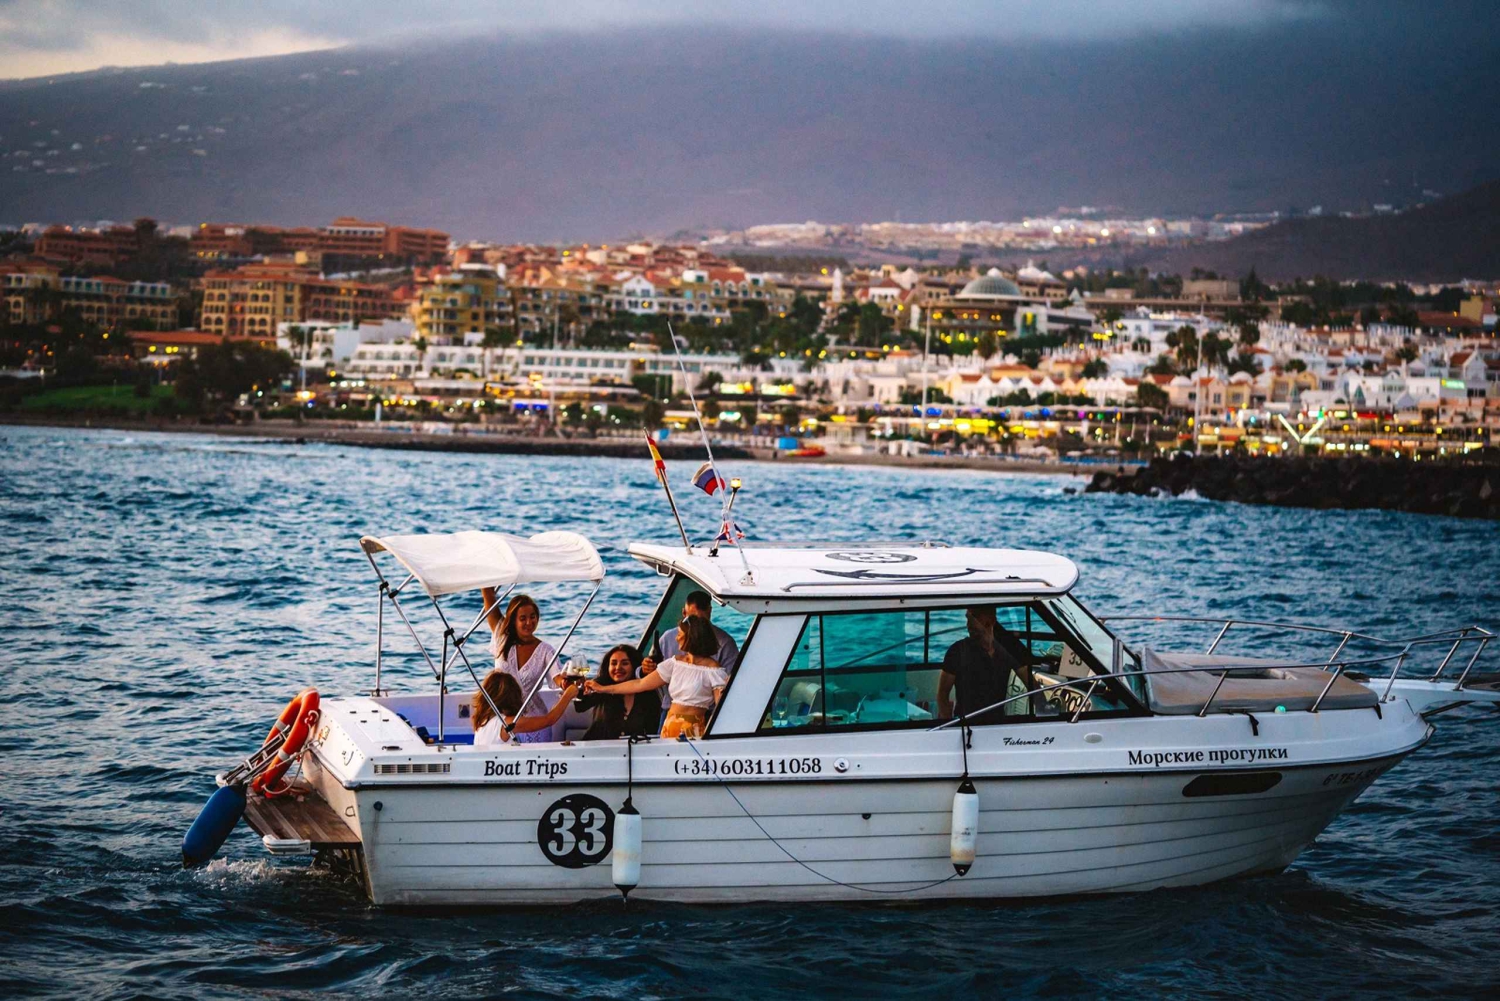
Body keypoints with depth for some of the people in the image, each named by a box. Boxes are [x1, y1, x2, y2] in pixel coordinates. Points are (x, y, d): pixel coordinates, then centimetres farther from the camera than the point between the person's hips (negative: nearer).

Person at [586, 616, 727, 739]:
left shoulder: (712, 669, -6)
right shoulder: (675, 662, 12)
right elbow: (640, 684, 15)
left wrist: (726, 693, -33)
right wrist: (601, 688, 16)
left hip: (693, 731, -6)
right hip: (670, 726, 6)